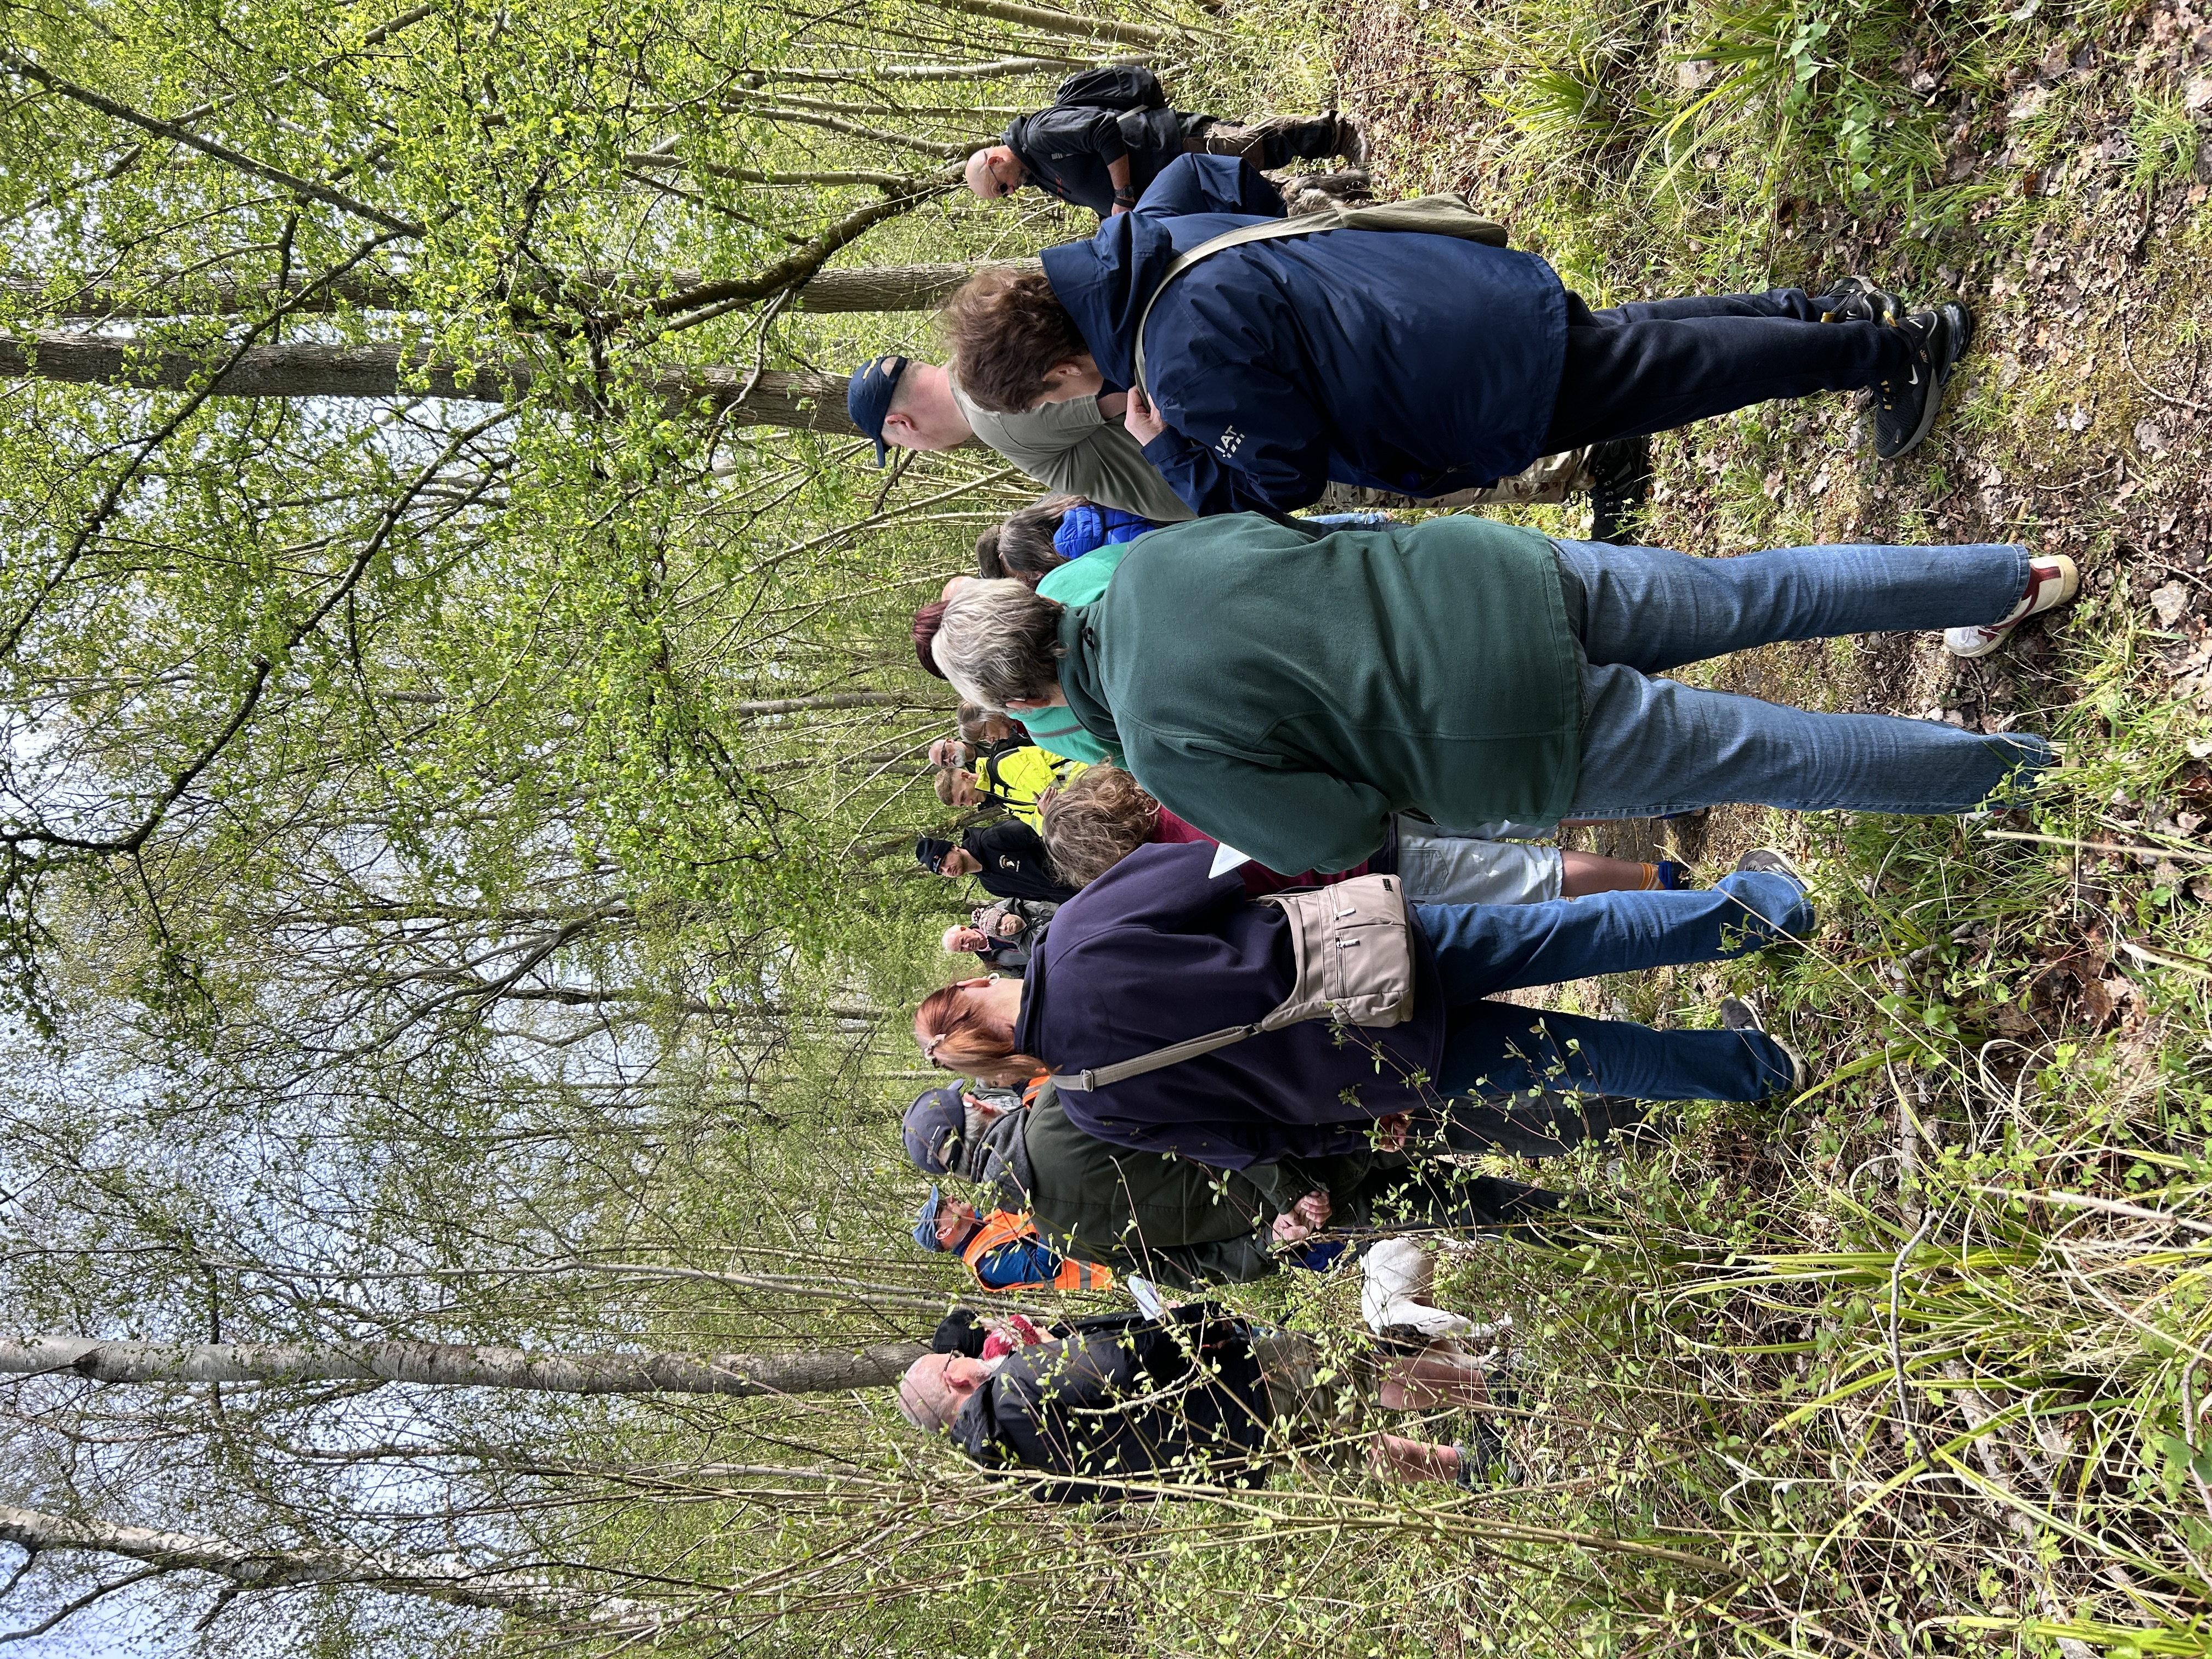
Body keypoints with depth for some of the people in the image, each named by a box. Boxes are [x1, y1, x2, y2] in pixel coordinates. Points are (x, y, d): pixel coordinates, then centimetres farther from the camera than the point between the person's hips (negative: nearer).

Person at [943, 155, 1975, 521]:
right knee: (1625, 337, 29)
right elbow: (1211, 174, 20)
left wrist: (1170, 451, -11)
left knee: (1656, 370, 8)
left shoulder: (1190, 366, -30)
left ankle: (1894, 350, 18)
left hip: (1492, 385, -8)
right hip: (1460, 284, 8)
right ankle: (1827, 314, 37)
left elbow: (1288, 481, -21)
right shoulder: (1143, 236, -2)